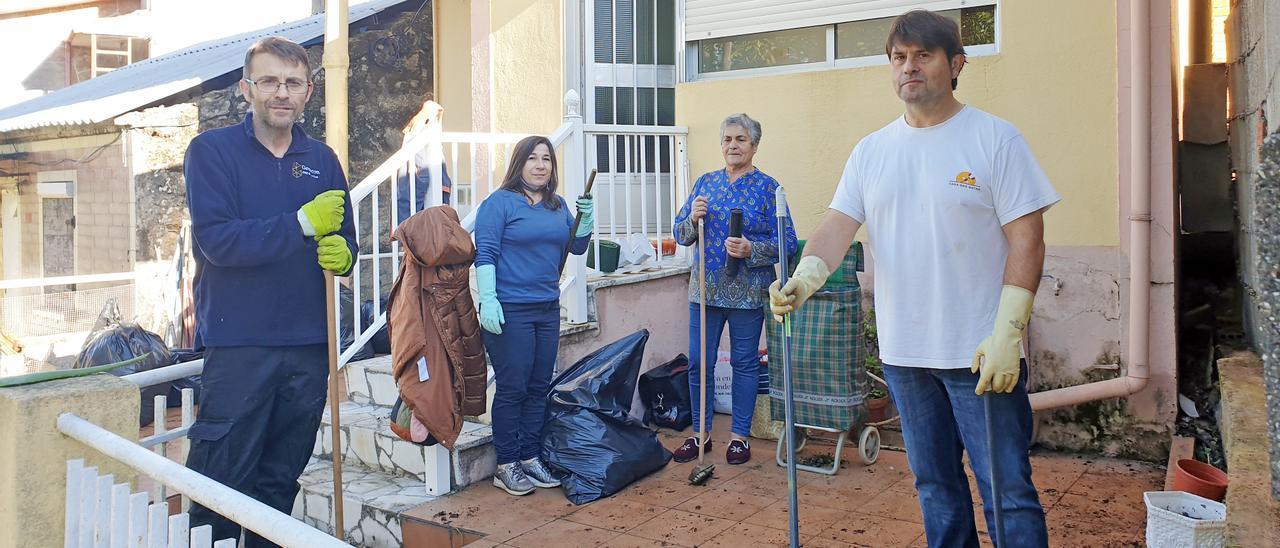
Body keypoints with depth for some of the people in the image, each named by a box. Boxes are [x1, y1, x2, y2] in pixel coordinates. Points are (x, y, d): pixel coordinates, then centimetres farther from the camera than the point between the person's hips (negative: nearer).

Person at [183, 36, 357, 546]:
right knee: (220, 481, -3)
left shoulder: (322, 159, 11)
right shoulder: (211, 150, -3)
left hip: (309, 343, 5)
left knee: (281, 479, 14)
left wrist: (342, 254, -9)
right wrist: (302, 224, -17)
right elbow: (217, 240, -15)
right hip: (237, 344, -4)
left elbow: (344, 238, 15)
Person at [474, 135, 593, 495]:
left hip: (548, 309, 7)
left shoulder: (558, 206, 14)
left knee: (539, 387, 10)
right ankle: (506, 466, 8)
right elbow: (484, 253, -11)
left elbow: (577, 248, 15)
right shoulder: (500, 202, -6)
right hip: (509, 311, -7)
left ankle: (530, 458, 21)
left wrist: (586, 217, -2)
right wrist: (487, 299, -19)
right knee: (512, 388, -2)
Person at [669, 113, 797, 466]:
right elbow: (681, 236, 12)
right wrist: (693, 217, -9)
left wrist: (751, 250, -21)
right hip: (705, 289, 3)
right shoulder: (706, 182, 9)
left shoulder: (767, 188, -2)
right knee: (699, 361, 5)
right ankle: (700, 433, 20)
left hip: (748, 292, -3)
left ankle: (739, 436, 20)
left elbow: (788, 243, -6)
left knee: (745, 363, 7)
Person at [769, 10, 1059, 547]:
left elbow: (1026, 241, -8)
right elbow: (837, 226, 0)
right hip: (903, 352, 5)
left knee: (1007, 490, 0)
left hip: (982, 355, -4)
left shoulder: (995, 139, -5)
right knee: (935, 486, 17)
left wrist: (1006, 336, -16)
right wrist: (803, 280, -20)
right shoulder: (871, 151, 8)